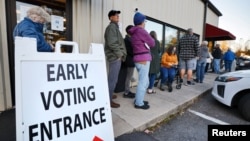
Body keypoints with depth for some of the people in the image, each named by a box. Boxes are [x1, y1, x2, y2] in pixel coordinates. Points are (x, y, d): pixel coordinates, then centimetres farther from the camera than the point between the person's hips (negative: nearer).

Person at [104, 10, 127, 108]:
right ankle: (108, 100, 0)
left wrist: (120, 54, 13)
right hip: (115, 57, -11)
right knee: (113, 79, -8)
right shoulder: (111, 27, -9)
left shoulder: (115, 27, 23)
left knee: (111, 78, 18)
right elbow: (112, 43, -21)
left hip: (115, 56, 11)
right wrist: (119, 54, -15)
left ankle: (108, 95, 31)